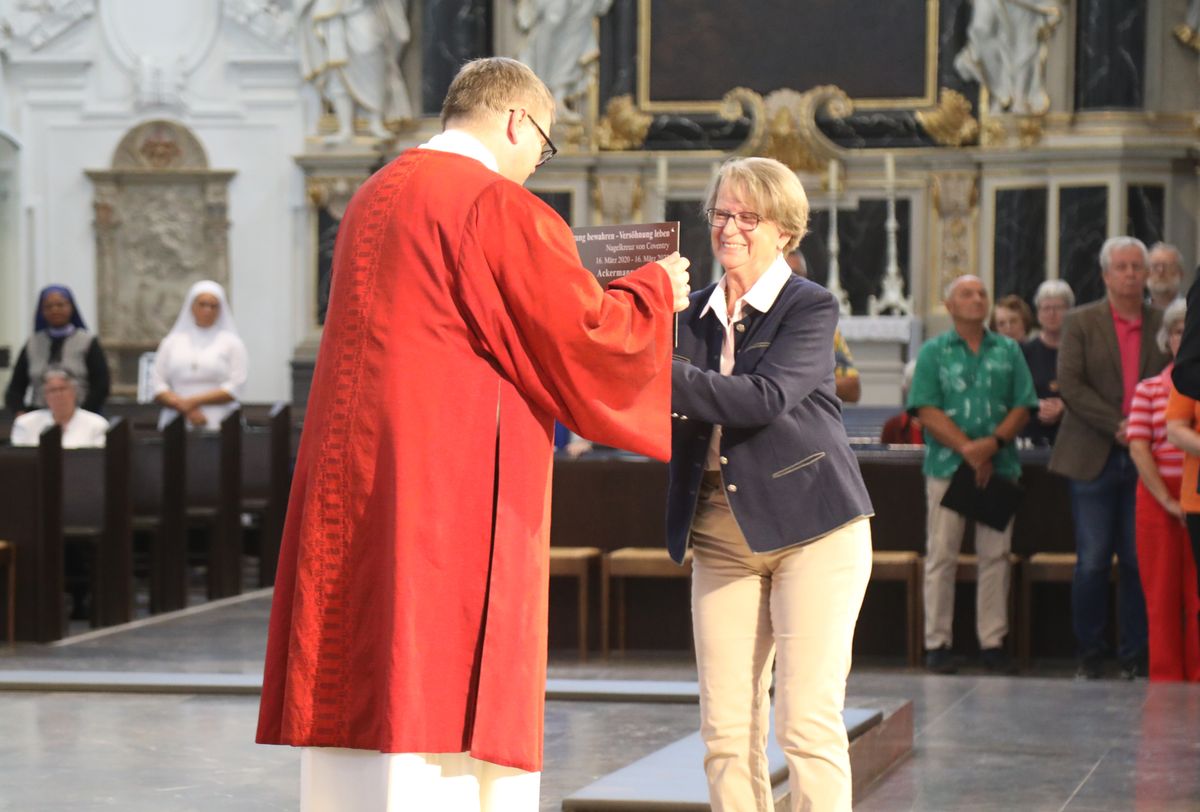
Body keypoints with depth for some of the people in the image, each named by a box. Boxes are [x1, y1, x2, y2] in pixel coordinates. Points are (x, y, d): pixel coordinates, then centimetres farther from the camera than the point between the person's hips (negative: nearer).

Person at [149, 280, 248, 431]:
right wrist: (185, 408, -8)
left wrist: (194, 401, -8)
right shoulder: (171, 341, 14)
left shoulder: (232, 342, 8)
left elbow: (235, 386, -2)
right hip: (176, 424, 2)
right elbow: (157, 385, 7)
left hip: (218, 424, -2)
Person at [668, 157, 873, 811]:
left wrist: (666, 378, -27)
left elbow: (766, 398, -19)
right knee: (726, 732, -1)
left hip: (811, 527, -5)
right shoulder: (697, 313, 12)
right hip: (720, 531, 5)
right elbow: (681, 416, 7)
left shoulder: (811, 307, -4)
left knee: (808, 723, -9)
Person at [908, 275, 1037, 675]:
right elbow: (927, 412, -4)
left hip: (1000, 466, 2)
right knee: (941, 556, -2)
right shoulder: (933, 352, 5)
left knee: (996, 555, 2)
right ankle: (937, 643, 2)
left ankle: (993, 642, 8)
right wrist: (968, 449, -14)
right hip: (947, 466, -2)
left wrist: (993, 443, -13)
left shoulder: (1008, 351, 12)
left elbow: (1022, 407, 4)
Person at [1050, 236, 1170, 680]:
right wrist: (1116, 425, -13)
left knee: (1139, 561, 2)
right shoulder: (1081, 322, 4)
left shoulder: (1164, 324, 9)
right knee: (1092, 563, -1)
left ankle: (1134, 655, 10)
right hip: (1094, 458, -1)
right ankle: (1089, 655, 9)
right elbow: (1069, 384, -5)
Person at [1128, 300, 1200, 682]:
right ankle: (1166, 678, 8)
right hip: (1158, 498, 1)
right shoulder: (1149, 389, 8)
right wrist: (1167, 500, -9)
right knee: (1162, 593, 3)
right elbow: (1138, 448, 1)